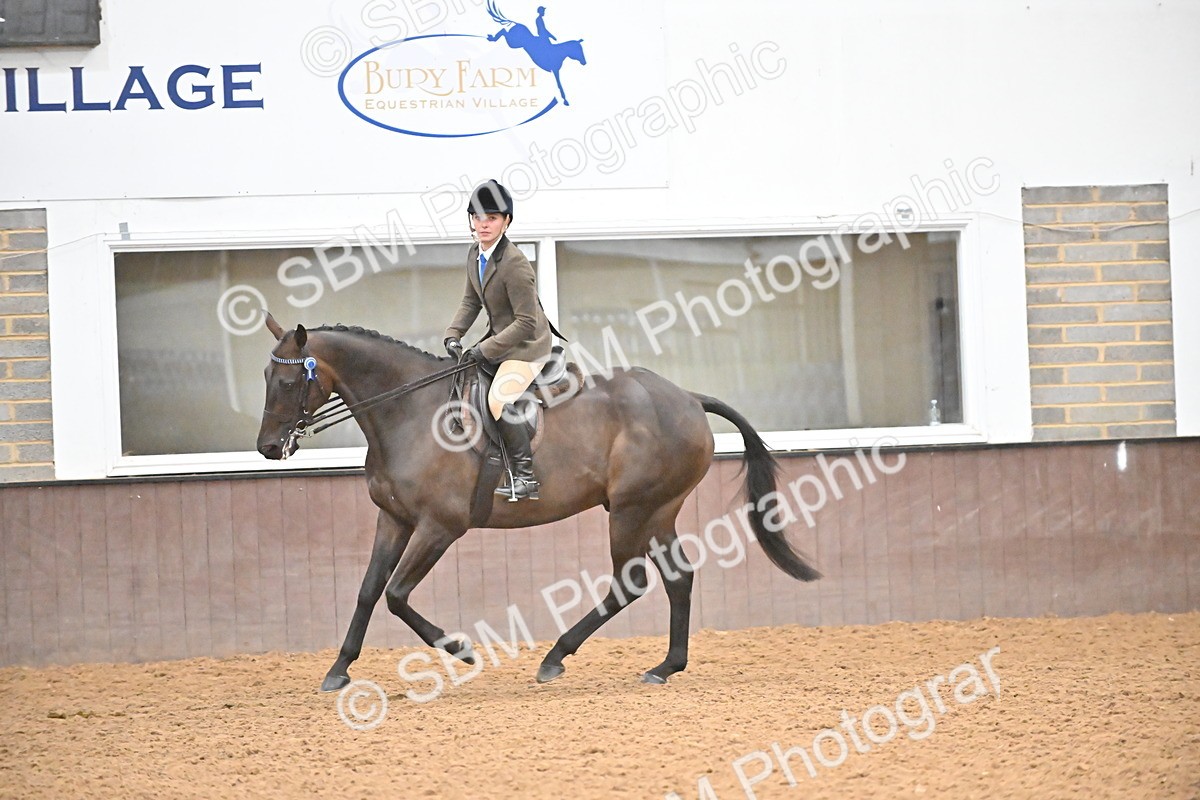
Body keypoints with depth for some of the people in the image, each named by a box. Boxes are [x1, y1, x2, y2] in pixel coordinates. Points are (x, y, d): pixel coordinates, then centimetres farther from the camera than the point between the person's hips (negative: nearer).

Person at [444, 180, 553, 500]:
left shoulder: (515, 264, -26)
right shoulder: (475, 254, 0)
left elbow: (526, 322, -26)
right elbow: (471, 300, 13)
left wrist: (485, 349, -24)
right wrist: (453, 336, -2)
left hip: (527, 343, -10)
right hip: (500, 338, 10)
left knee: (499, 399, -26)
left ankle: (526, 477, -20)